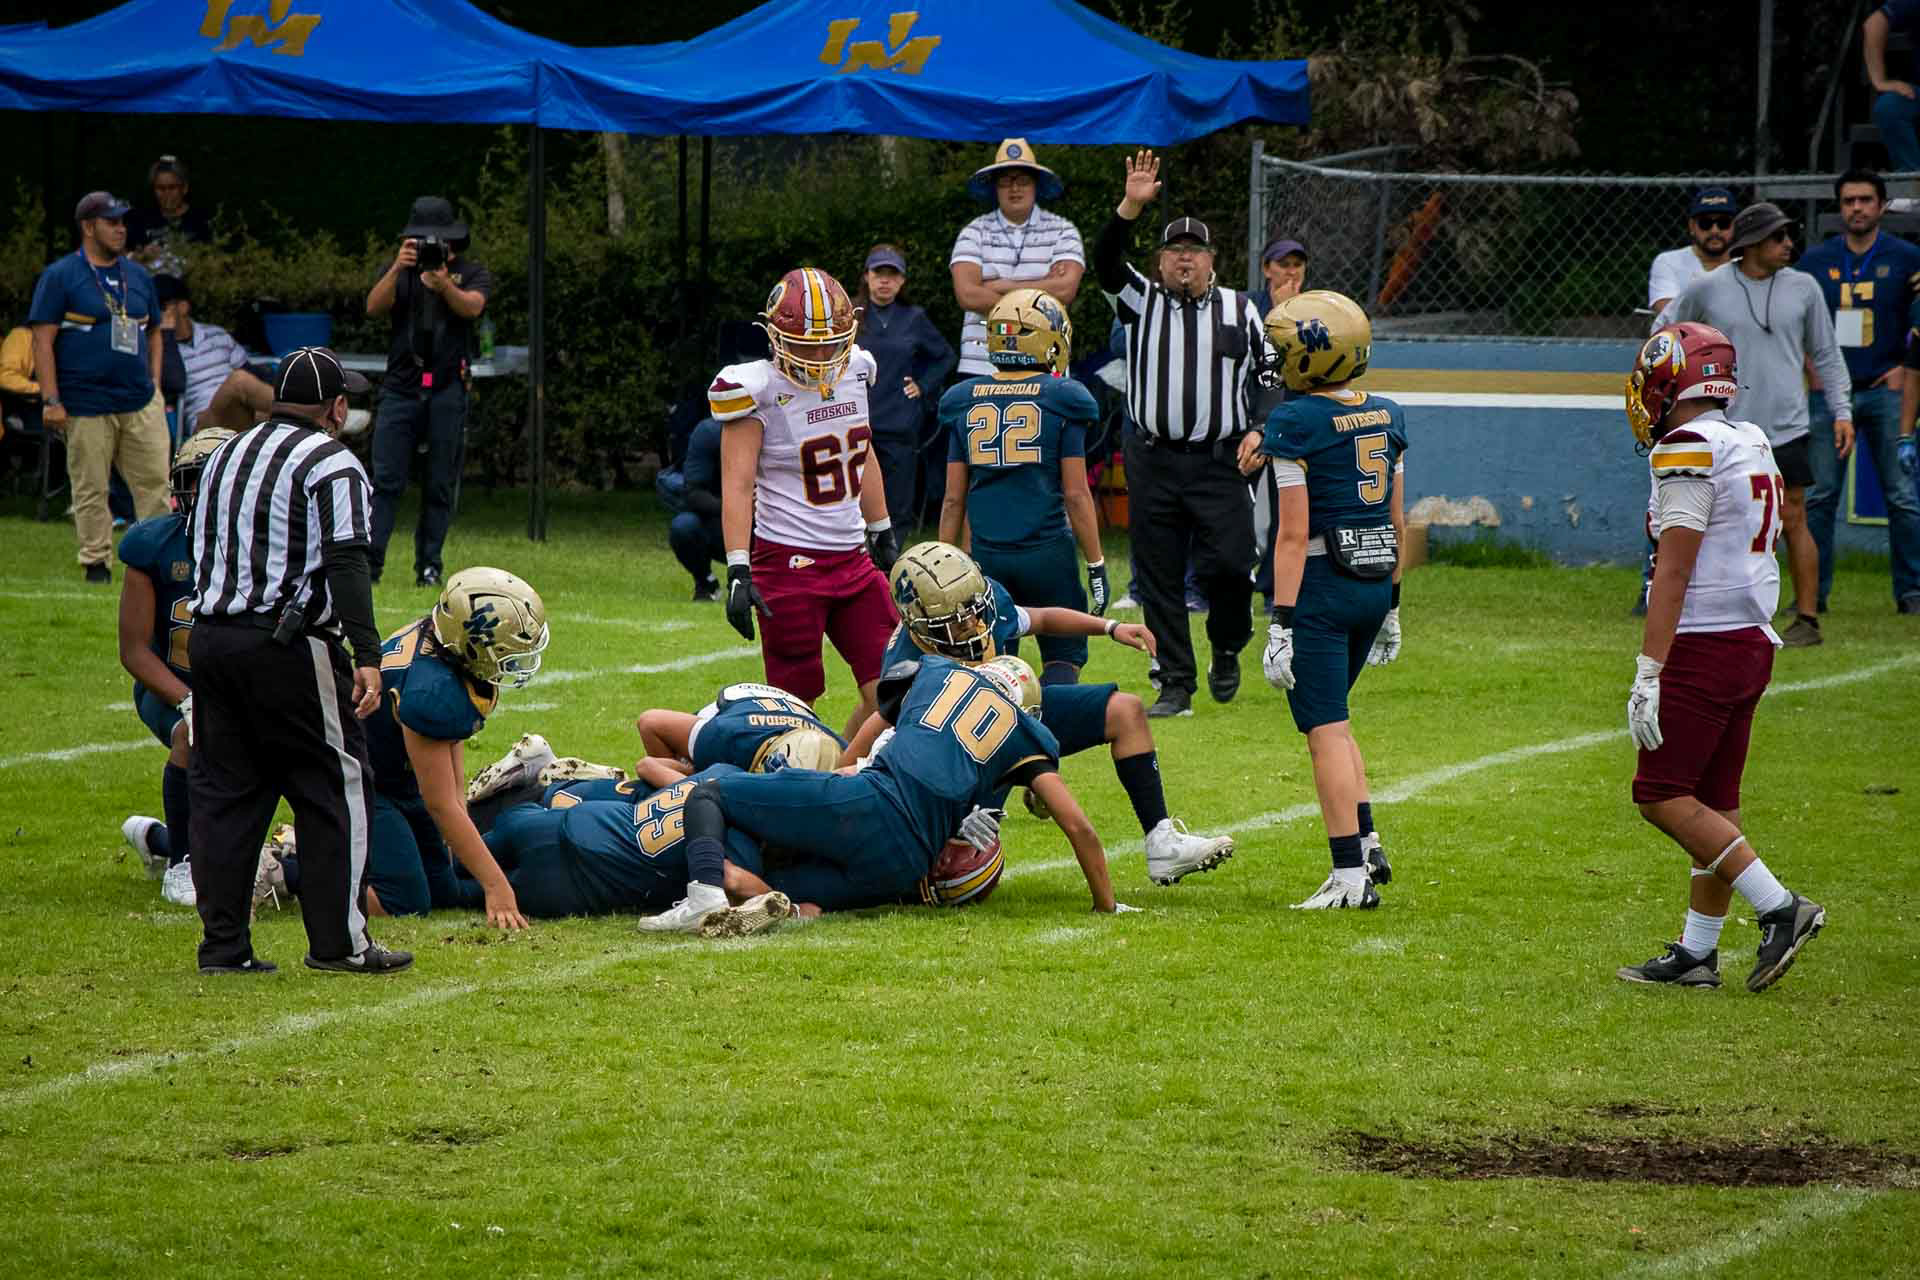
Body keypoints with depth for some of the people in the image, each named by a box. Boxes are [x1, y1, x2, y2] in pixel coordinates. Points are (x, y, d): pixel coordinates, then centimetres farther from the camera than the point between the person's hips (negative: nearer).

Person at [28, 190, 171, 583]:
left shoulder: (139, 276, 15)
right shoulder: (60, 277, -2)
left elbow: (153, 332, 25)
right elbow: (43, 339, -5)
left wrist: (155, 384, 12)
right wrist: (51, 400, -12)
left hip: (141, 402, 5)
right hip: (87, 407, -5)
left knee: (155, 480, -1)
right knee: (91, 489, 0)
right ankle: (96, 562, 9)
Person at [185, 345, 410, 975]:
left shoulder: (226, 455, 17)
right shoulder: (331, 463, -6)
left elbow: (197, 547, 19)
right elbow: (345, 562, -16)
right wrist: (367, 655, -20)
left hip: (208, 637, 7)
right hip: (288, 646, -7)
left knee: (224, 789, 10)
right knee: (337, 787, 2)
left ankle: (223, 944, 9)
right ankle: (338, 941, 1)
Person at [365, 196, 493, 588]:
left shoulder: (472, 274, 7)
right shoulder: (400, 270, 12)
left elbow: (471, 306, -14)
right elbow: (374, 307, -6)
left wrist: (443, 282, -32)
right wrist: (398, 269, -21)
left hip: (447, 391, -1)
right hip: (402, 389, 1)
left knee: (440, 486, 3)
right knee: (385, 481, -7)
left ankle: (429, 566, 9)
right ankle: (369, 563, -11)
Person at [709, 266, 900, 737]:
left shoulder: (853, 371, 6)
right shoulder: (758, 390, -13)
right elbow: (737, 486, -16)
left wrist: (882, 534, 28)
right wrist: (738, 571, -24)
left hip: (851, 558, 6)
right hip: (789, 562, -6)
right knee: (794, 702, -2)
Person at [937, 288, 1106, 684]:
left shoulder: (964, 402, 5)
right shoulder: (1060, 402, -5)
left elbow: (954, 498, 8)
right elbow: (1076, 494, -5)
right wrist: (1096, 565, 2)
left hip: (987, 555, 3)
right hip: (1046, 551, -3)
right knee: (1064, 657, 9)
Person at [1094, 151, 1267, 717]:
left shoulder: (1240, 309, 10)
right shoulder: (1141, 302, 8)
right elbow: (1105, 264, -9)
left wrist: (1259, 432, -3)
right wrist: (1131, 206, -23)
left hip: (1220, 462, -1)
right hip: (1154, 462, 1)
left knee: (1230, 563, -13)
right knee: (1159, 576, 1)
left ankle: (1227, 652, 15)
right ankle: (1175, 685, 8)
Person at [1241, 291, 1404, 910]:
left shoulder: (1296, 424, -13)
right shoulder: (1388, 417, 8)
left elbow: (1294, 535, -15)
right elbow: (1398, 522, 14)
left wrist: (1282, 622, -14)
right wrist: (1391, 605, 22)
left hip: (1320, 585, -7)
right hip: (1375, 582, 7)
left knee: (1327, 730, -4)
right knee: (1331, 717, 22)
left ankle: (1351, 874, -7)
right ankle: (1366, 843, 14)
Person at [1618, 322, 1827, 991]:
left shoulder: (1688, 451, -14)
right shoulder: (1752, 445, 14)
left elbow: (1674, 572, -18)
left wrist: (1649, 673, -18)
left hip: (1705, 644, -9)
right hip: (1754, 638, 9)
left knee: (1663, 796, -6)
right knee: (1713, 800, 10)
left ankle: (1778, 906, -10)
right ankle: (1697, 951, 11)